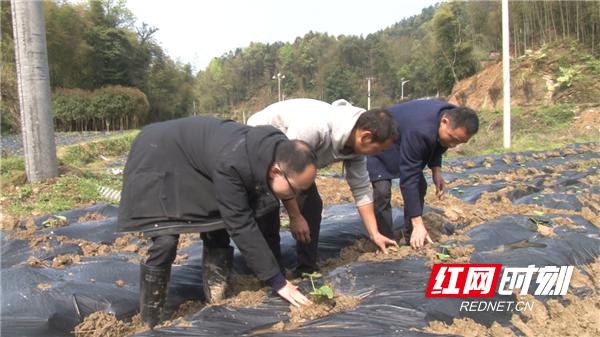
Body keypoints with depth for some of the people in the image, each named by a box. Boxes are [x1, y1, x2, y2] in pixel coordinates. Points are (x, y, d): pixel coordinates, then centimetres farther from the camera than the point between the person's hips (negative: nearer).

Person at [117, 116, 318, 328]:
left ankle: (216, 304, 15)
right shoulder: (231, 164, -41)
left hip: (196, 160, 8)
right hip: (157, 158, -8)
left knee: (217, 231, 3)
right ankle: (151, 323, -1)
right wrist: (277, 281, -29)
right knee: (166, 241, -19)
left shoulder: (279, 150, -16)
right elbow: (241, 225, -35)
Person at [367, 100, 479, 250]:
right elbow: (408, 178, -41)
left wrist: (436, 170, -15)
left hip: (402, 143, 8)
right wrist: (418, 223, -40)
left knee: (420, 186, 1)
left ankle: (412, 240, 11)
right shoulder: (419, 131, -43)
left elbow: (436, 145, 4)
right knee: (382, 190, -22)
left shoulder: (451, 116, -18)